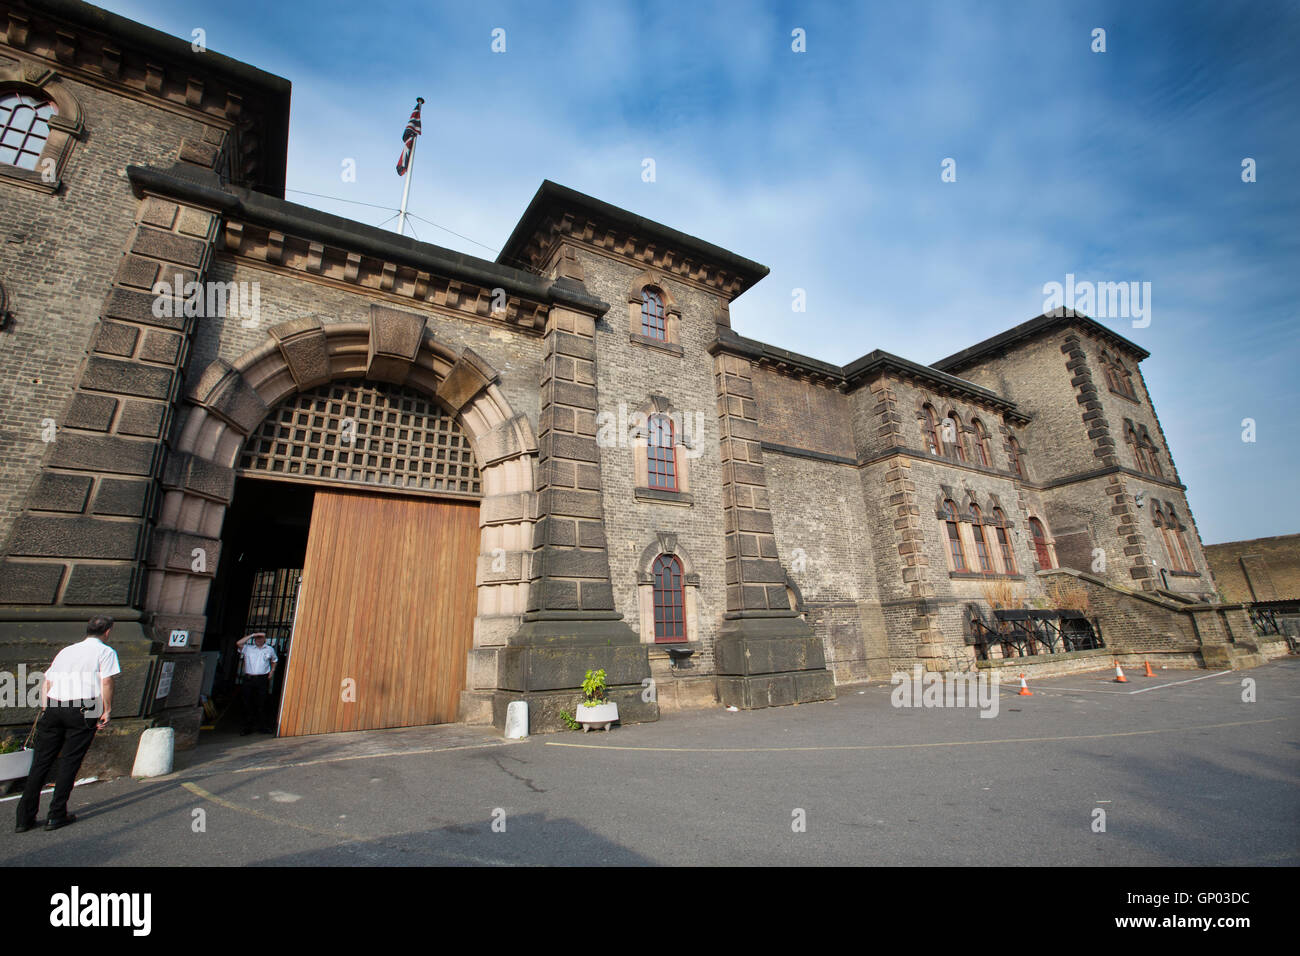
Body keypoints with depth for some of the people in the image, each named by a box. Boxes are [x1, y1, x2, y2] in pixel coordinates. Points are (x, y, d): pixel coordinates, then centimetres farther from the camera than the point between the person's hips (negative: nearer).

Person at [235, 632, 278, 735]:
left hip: (262, 679, 0)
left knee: (263, 704, 1)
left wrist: (272, 670, 11)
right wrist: (252, 635, -9)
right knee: (248, 704, 3)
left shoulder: (270, 649, 12)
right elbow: (238, 643, -11)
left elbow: (274, 660, 26)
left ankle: (264, 727, 7)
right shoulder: (248, 648, 7)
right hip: (249, 679, 0)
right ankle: (247, 728, 14)